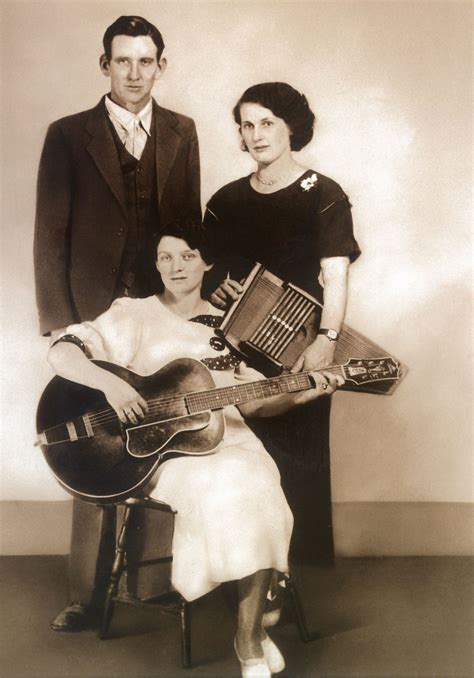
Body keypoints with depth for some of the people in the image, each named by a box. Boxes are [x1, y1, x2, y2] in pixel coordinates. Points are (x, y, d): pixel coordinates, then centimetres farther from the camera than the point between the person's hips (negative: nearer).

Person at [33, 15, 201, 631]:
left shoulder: (181, 133, 11)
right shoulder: (69, 135, 3)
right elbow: (50, 235, 0)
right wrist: (58, 322, -5)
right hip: (94, 319, -2)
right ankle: (89, 593, 12)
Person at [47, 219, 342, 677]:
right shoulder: (134, 315, 2)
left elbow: (251, 402, 13)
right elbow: (62, 352, -8)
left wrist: (301, 393, -3)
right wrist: (111, 383, -25)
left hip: (226, 438, 3)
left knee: (253, 486, -29)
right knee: (223, 489, -33)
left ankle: (249, 638, -14)